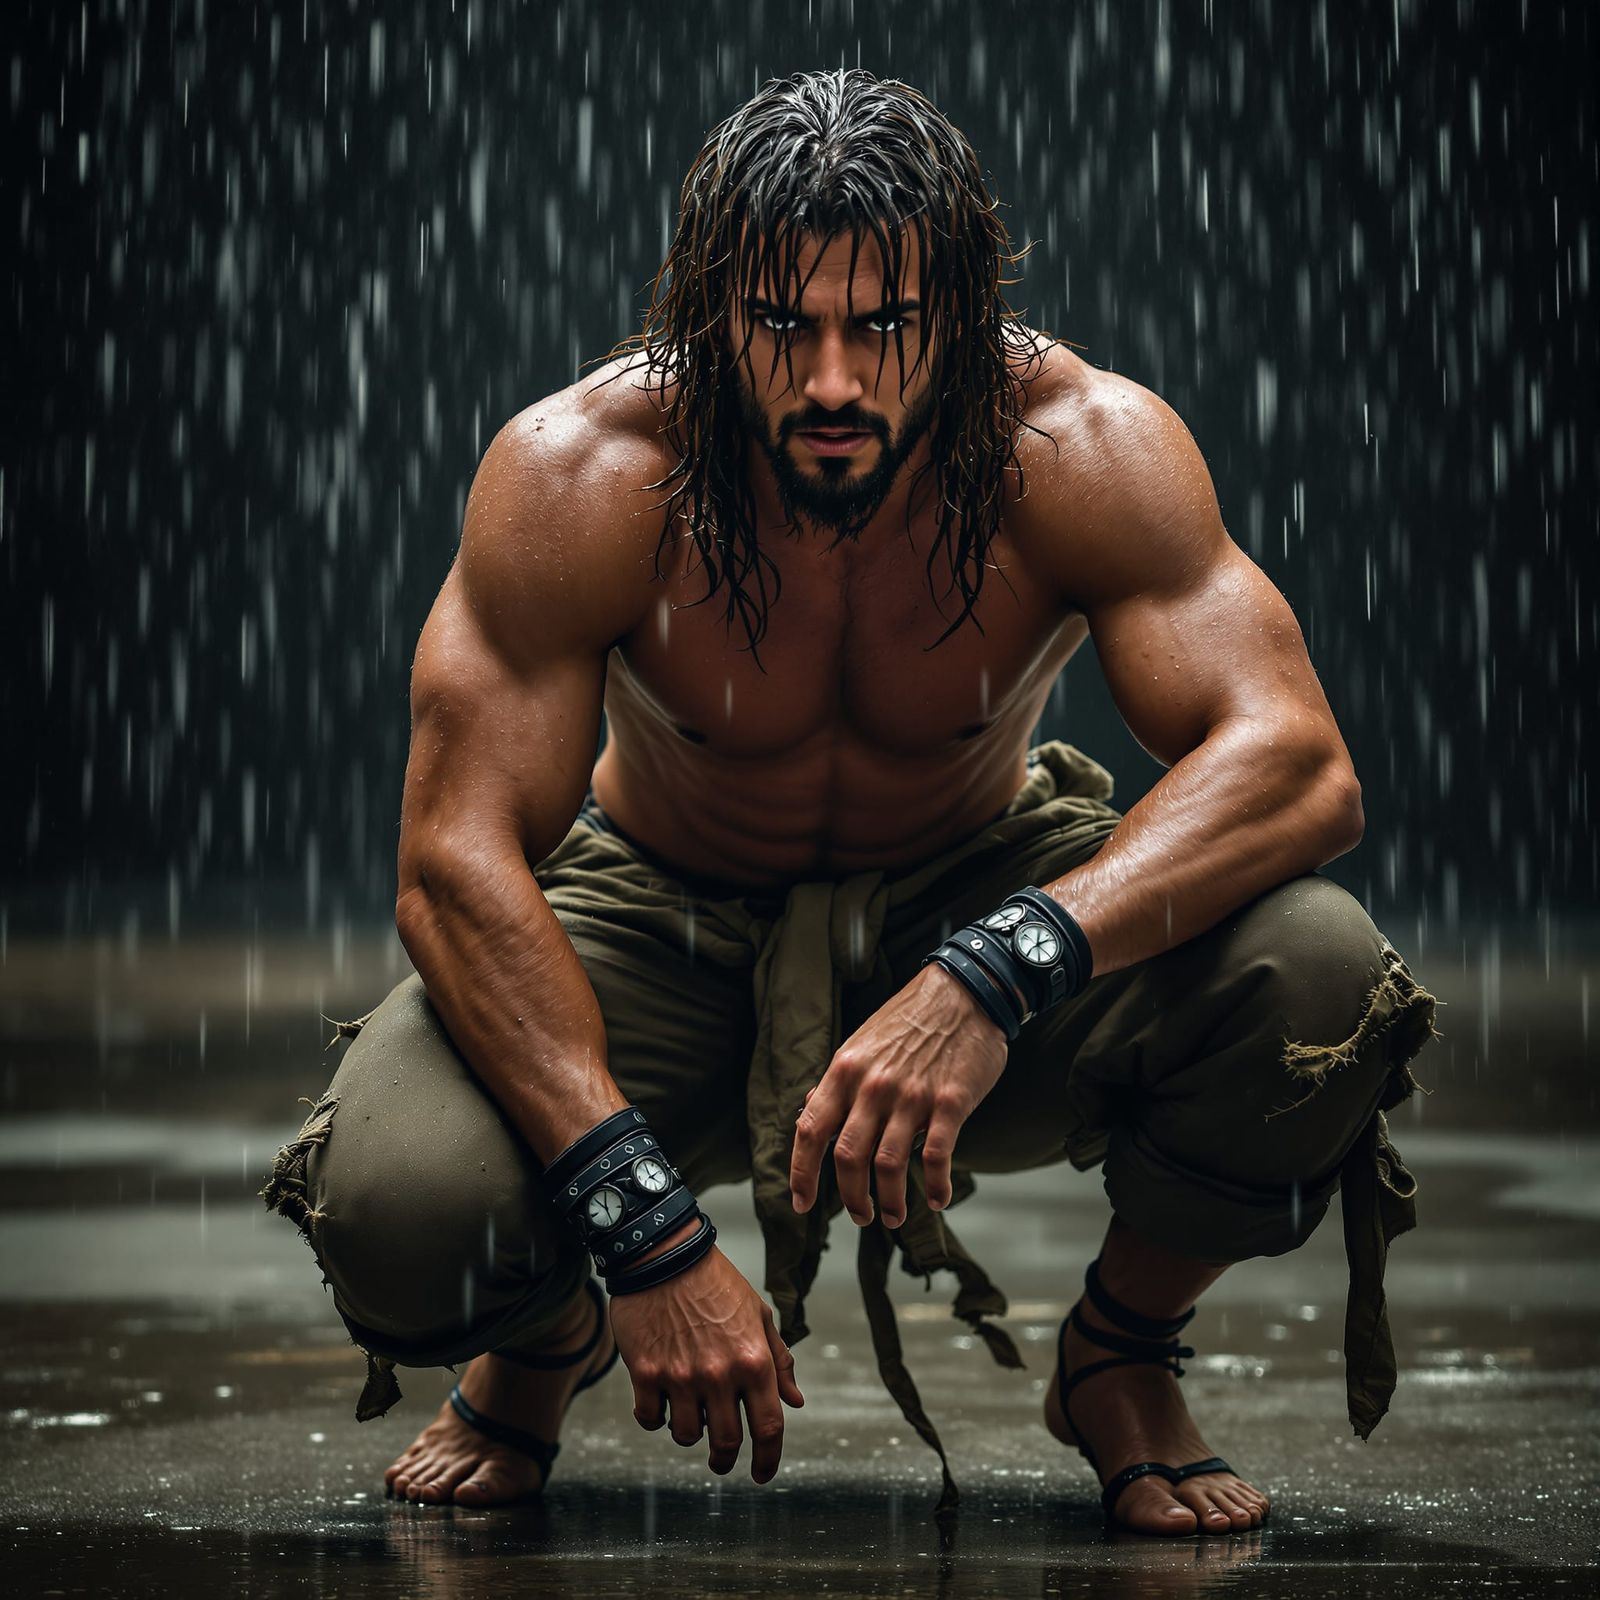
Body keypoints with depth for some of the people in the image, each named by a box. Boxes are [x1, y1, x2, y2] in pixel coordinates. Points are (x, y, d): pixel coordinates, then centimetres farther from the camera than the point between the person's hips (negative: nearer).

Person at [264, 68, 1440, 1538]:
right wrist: (646, 1228, -41)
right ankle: (545, 1343, 12)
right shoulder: (580, 473, -27)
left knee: (1313, 968, -31)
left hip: (986, 895, 1)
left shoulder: (1084, 450, -25)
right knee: (396, 1211, -31)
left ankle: (1125, 1357, 1)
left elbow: (1298, 764, -34)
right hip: (661, 924, 0)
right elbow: (458, 861, -29)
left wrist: (1001, 973, -51)